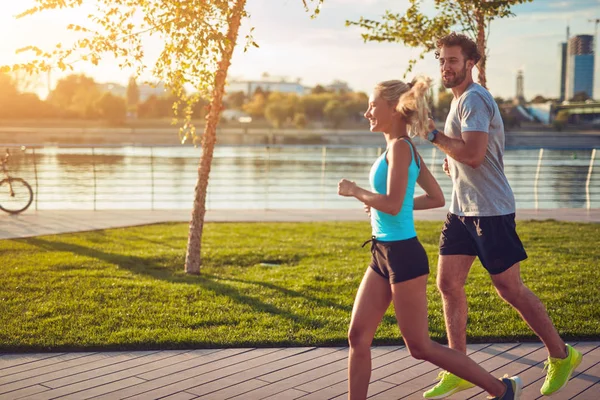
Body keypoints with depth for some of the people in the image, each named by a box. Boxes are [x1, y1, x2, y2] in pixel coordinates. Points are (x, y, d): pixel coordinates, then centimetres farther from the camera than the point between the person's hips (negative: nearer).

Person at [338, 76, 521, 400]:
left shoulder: (399, 147, -16)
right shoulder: (404, 148, 11)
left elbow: (392, 205, -26)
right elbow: (436, 198, 16)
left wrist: (354, 190, -11)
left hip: (403, 256, -9)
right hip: (383, 255, 9)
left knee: (419, 346, 3)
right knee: (358, 336, 8)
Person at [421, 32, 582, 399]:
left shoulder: (473, 100, -14)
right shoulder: (462, 100, 17)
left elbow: (474, 154, -26)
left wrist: (433, 135, -16)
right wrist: (454, 161, 10)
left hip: (490, 210, -9)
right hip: (462, 210, 9)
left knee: (510, 288, -1)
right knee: (448, 283, 4)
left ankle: (561, 356, 19)